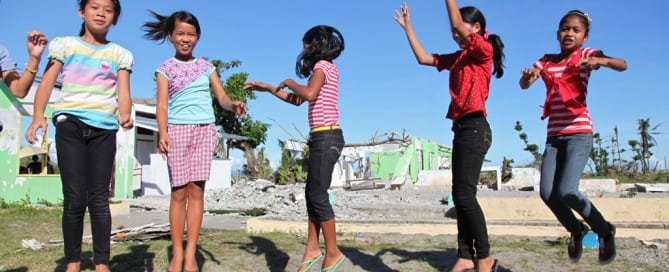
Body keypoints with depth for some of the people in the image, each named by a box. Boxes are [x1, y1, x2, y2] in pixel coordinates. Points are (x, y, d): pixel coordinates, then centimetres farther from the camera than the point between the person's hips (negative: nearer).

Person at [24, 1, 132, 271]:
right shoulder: (64, 44, 12)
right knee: (74, 197, -5)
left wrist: (124, 115, -18)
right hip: (70, 123, 0)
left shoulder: (121, 54, 14)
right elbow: (46, 83, 3)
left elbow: (123, 94, 4)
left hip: (104, 127, 1)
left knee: (99, 198, -1)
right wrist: (38, 116, -15)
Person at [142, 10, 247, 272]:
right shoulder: (165, 68, 8)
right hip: (178, 130, -1)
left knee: (196, 190, -2)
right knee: (179, 192, -2)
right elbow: (162, 104, -1)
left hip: (205, 129, 1)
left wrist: (233, 105, -18)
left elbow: (221, 97, 6)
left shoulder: (206, 66, 13)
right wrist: (162, 132, -18)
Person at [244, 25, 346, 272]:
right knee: (312, 193, 10)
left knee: (318, 195, -6)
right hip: (323, 138, 10)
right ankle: (313, 248, 15)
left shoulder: (322, 65, -6)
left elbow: (309, 94, -26)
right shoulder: (326, 68, 22)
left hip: (326, 137, -10)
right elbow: (297, 100, 26)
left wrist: (289, 82, -7)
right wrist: (267, 88, 26)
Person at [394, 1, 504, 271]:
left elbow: (458, 25, -15)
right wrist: (407, 26, 21)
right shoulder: (457, 58, 19)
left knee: (465, 195, -13)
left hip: (475, 128, -9)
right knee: (460, 196, 6)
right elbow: (423, 58, 20)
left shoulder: (484, 50, -3)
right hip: (462, 128, 9)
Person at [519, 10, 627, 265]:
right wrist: (527, 75, -26)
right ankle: (576, 230, 21)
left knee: (566, 191, -18)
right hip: (554, 136, 4)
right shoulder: (546, 60, 11)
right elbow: (524, 84, -3)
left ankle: (605, 230, 9)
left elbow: (623, 65, -15)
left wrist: (601, 61, -36)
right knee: (547, 192, -7)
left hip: (579, 133, -4)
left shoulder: (586, 54, 1)